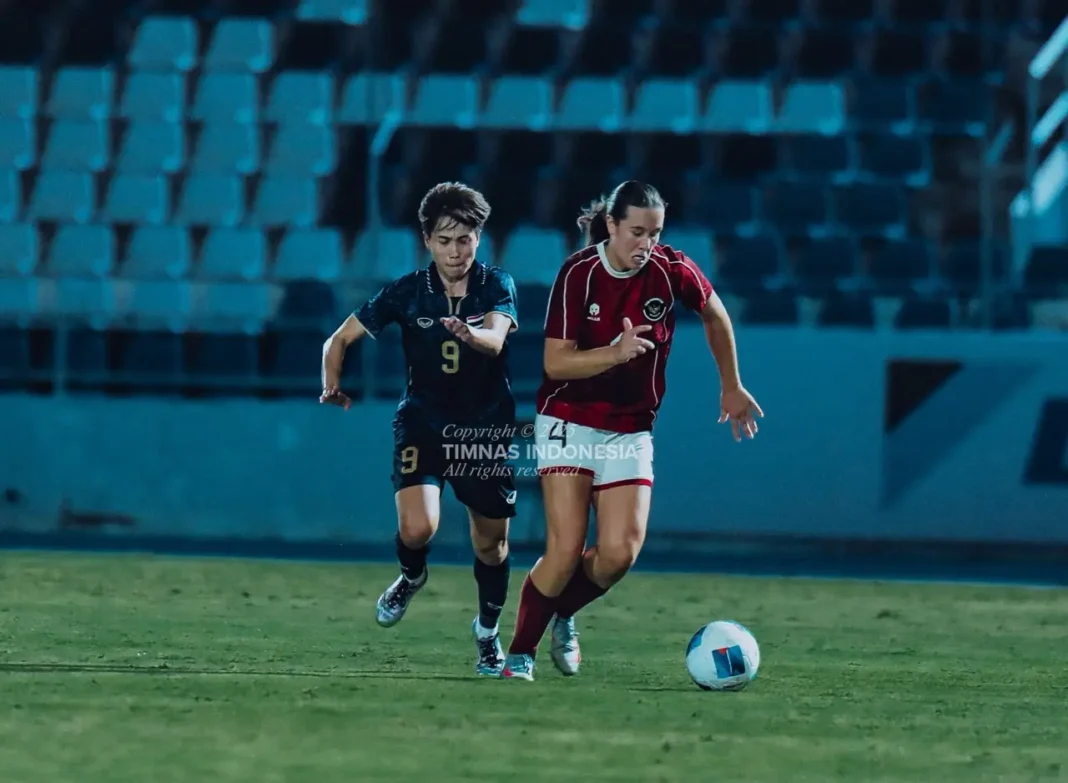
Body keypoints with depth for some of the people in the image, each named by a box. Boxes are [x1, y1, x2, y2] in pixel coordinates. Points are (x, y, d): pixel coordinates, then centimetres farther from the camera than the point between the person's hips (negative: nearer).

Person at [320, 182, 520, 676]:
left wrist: (469, 333, -50)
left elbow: (495, 338, -28)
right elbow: (340, 339, 2)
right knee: (417, 527, -22)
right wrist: (332, 385, -16)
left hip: (486, 431, 1)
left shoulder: (497, 287, -7)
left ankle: (488, 632, 34)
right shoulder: (407, 293, -5)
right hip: (422, 425, 0)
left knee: (491, 542, 7)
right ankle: (411, 577, 14)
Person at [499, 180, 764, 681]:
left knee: (619, 552, -12)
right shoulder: (578, 274, -14)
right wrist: (616, 352, -31)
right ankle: (520, 652, 4)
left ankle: (563, 614, 19)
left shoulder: (673, 272, -7)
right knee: (566, 551, -14)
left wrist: (731, 388, 19)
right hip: (569, 424, -3)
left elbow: (716, 317, 14)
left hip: (630, 431, 3)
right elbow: (555, 362, -16)